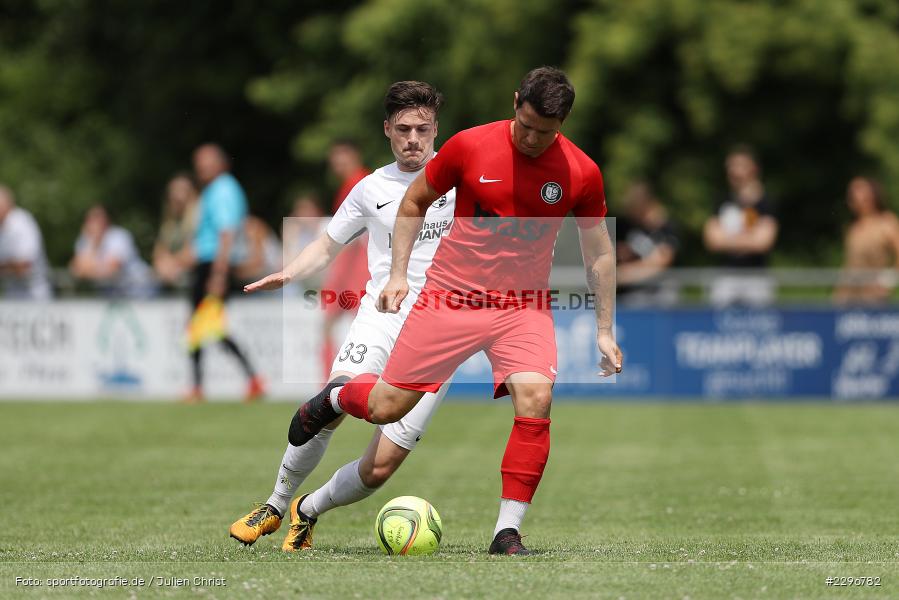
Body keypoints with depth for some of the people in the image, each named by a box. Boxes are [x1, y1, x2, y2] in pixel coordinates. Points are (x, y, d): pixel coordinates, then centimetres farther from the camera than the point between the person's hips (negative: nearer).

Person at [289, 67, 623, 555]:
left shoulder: (581, 173, -6)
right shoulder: (469, 147, -9)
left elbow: (599, 253, 7)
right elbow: (414, 202, 7)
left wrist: (604, 330, 5)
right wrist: (398, 273, 0)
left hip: (524, 305, 0)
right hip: (451, 294, 0)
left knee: (535, 396, -25)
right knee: (385, 407, 0)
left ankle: (508, 532, -16)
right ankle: (335, 398, 38)